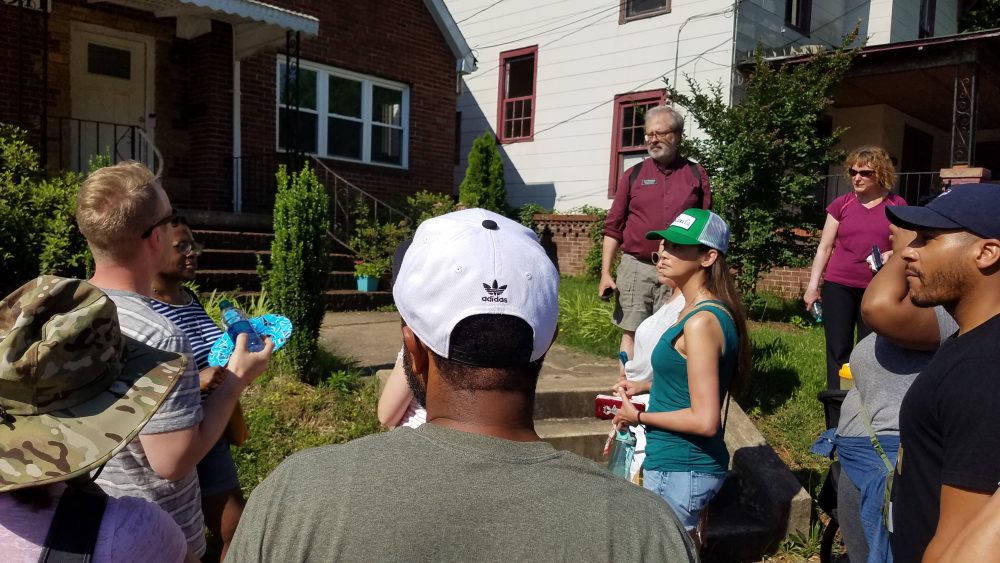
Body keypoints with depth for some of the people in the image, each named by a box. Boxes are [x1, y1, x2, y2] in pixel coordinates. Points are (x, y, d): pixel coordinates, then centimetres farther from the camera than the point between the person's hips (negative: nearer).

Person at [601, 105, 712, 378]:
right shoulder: (633, 175, 6)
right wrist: (605, 273, -2)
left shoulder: (696, 174, 7)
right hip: (636, 267, 0)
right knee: (632, 334, 3)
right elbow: (613, 228, 6)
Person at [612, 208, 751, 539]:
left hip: (680, 470, -9)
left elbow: (705, 420, -25)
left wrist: (639, 417, -14)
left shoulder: (702, 322, -23)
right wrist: (644, 386, 8)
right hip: (690, 463, 10)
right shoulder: (696, 310, 6)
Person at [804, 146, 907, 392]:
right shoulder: (841, 204, 3)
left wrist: (893, 255, -14)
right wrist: (812, 286, 1)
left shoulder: (897, 206, 3)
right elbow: (824, 247, 6)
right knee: (838, 351, 4)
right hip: (838, 287, 0)